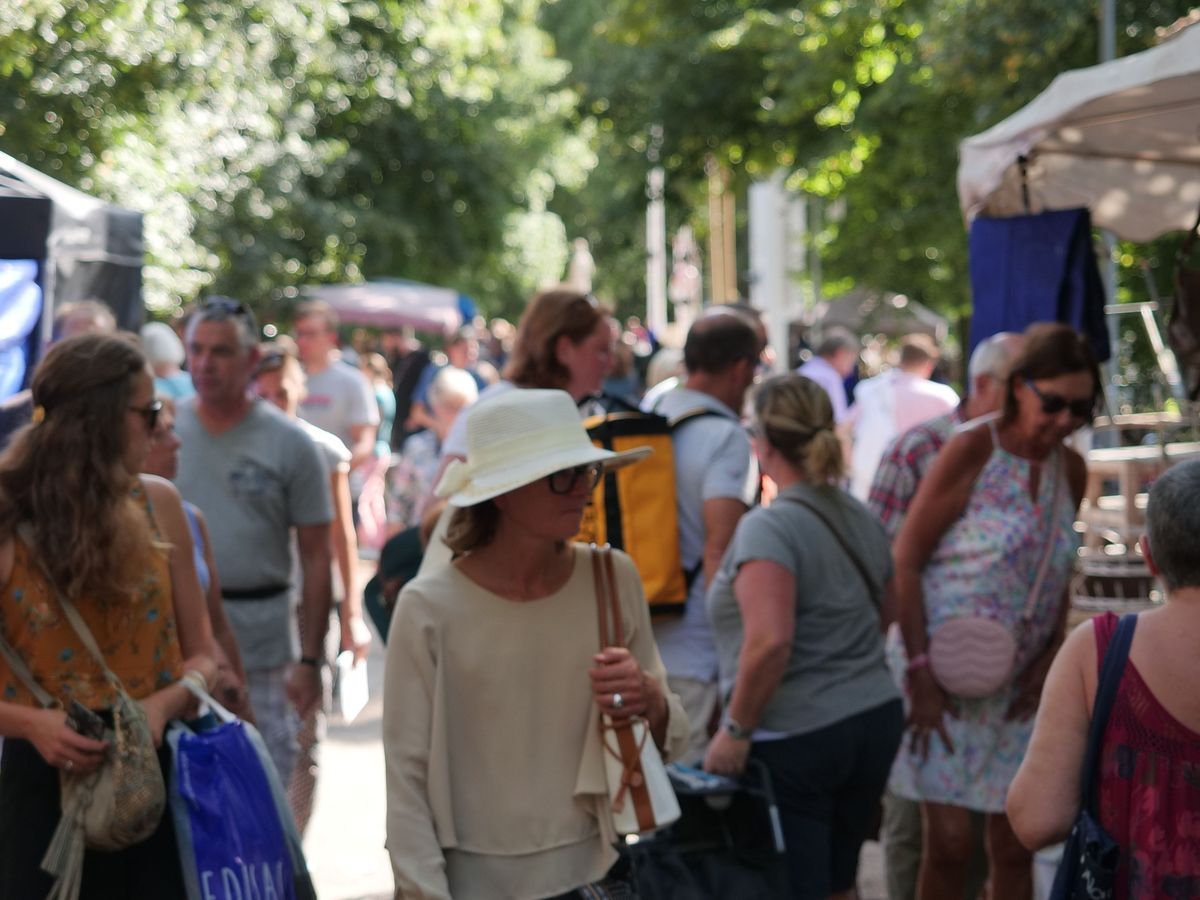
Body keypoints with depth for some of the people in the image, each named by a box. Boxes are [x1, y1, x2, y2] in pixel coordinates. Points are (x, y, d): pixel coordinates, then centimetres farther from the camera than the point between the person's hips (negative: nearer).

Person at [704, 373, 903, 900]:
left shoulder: (767, 527, -16)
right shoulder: (860, 520, 9)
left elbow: (770, 642, -26)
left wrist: (736, 728, -17)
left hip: (795, 738, -8)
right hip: (876, 719, 8)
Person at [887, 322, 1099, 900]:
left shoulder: (1071, 471, 5)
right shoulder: (972, 452, -12)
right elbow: (905, 562, -12)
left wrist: (1050, 657, 0)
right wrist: (920, 673, -17)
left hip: (1018, 687, 5)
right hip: (943, 677, -5)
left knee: (1014, 848, 7)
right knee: (950, 843, -7)